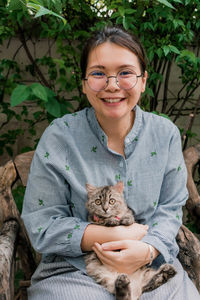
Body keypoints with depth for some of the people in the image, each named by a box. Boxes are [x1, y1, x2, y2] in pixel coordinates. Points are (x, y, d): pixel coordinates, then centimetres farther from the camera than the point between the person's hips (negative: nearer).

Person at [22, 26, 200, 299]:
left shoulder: (166, 134, 0)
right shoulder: (58, 138, -10)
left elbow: (170, 209, 3)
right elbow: (41, 225, -9)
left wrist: (148, 249, -18)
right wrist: (116, 236, -17)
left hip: (151, 265, 2)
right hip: (74, 270, -2)